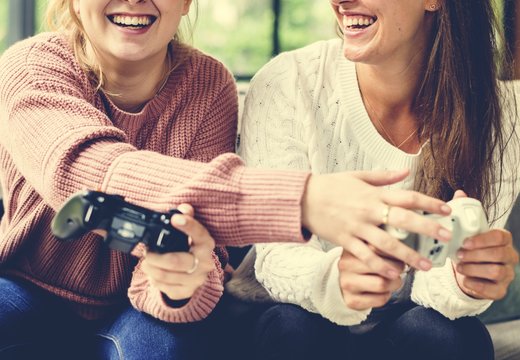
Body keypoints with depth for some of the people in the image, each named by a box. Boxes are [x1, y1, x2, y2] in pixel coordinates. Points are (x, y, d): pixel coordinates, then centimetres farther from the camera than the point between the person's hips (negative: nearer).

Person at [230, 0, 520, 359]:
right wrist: (333, 279, -44)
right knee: (292, 328, -32)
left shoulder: (490, 109, -14)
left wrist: (463, 282, -38)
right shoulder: (286, 84, -18)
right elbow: (276, 255, -20)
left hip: (404, 320, 1)